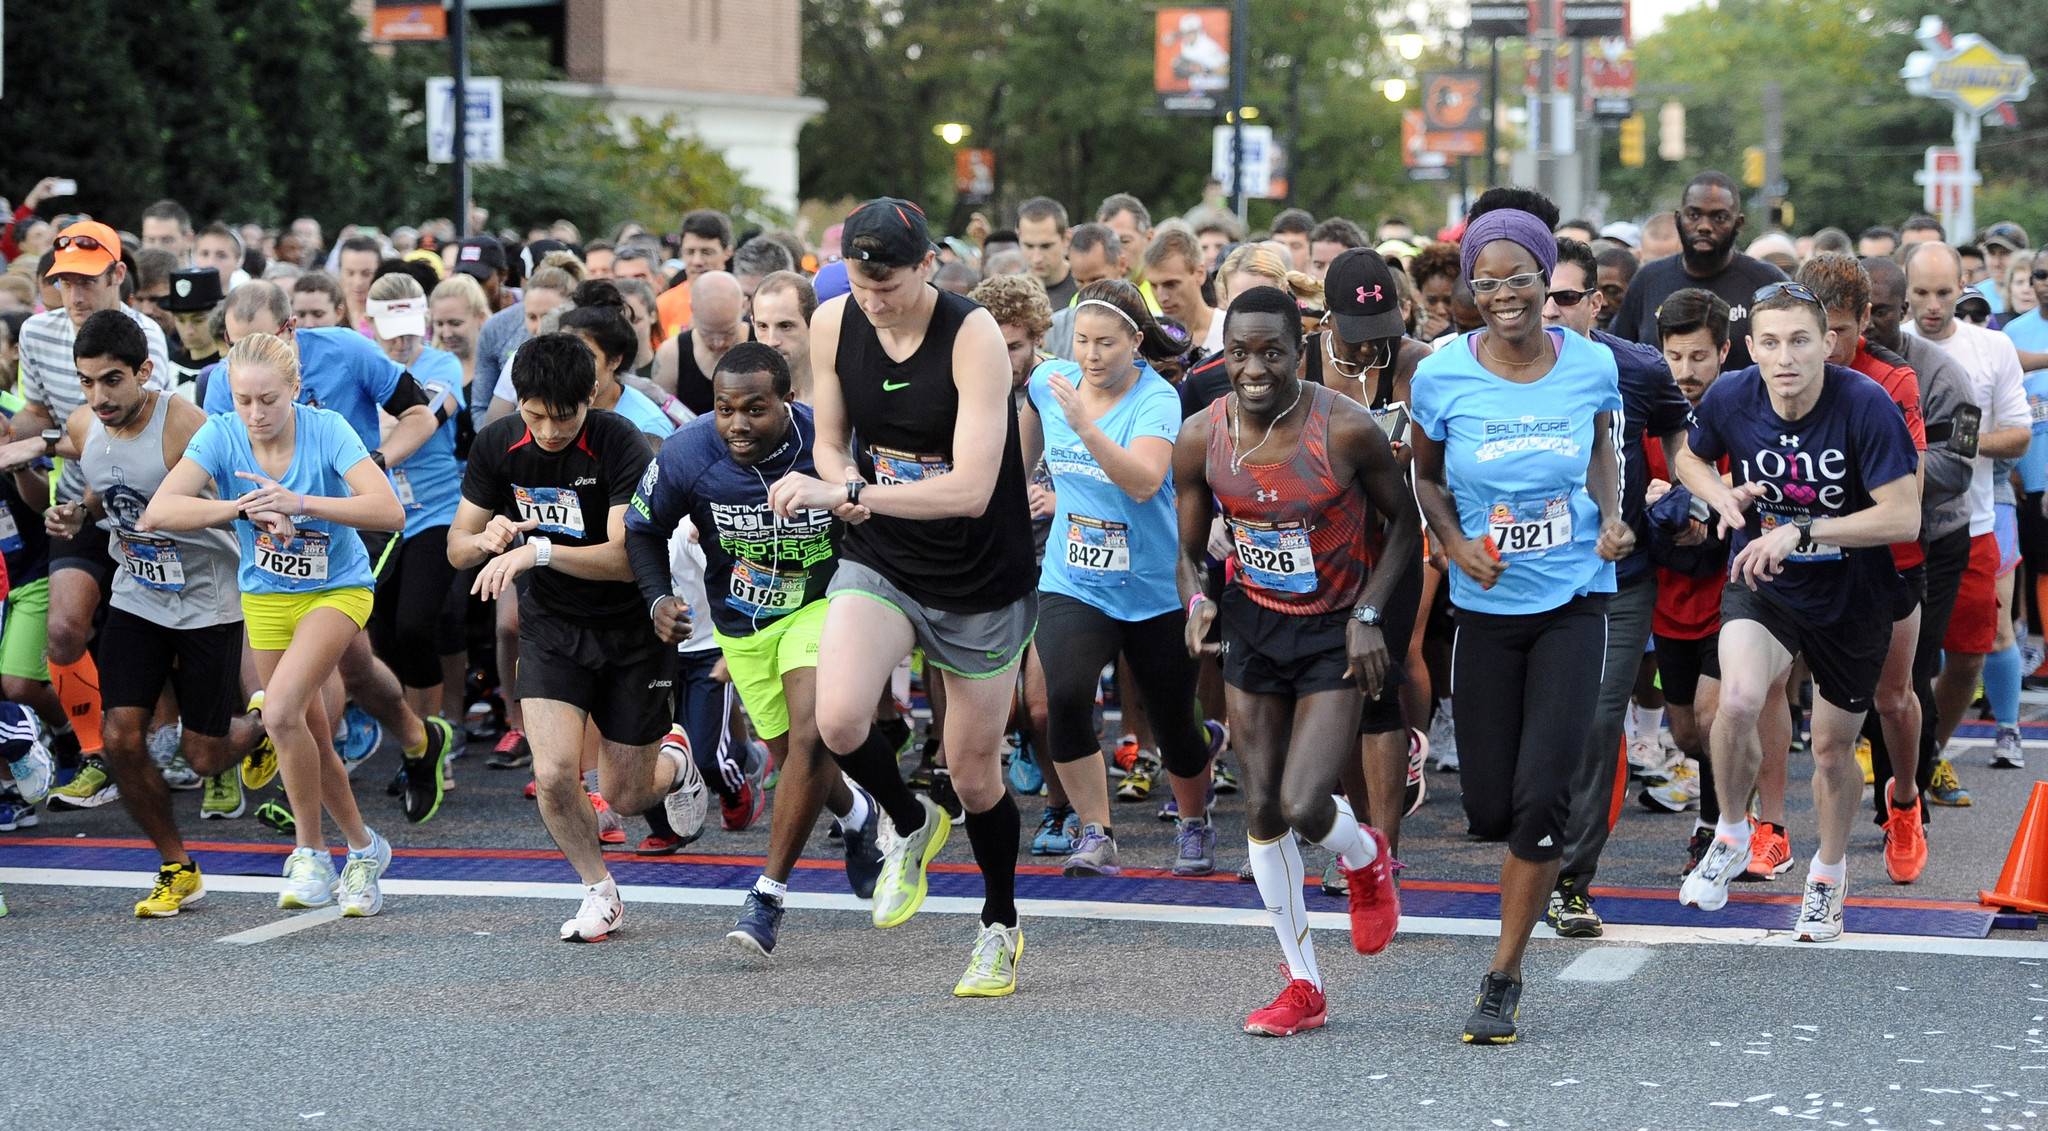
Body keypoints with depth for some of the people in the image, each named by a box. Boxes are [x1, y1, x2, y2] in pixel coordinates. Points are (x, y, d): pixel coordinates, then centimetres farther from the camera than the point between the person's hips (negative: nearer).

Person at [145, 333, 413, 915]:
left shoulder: (326, 430, -22)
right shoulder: (220, 436, -16)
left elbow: (390, 511, -32)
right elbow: (156, 513, -26)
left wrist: (299, 503, -42)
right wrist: (243, 507, -38)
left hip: (337, 589, -4)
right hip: (266, 597, 4)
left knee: (282, 711, -24)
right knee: (311, 738, 11)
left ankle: (310, 853, -9)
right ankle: (363, 847, 32)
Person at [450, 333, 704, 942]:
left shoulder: (621, 445, -23)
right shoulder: (496, 445, -9)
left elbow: (627, 556, -28)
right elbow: (457, 548, -2)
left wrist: (536, 551, -39)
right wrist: (486, 538, -25)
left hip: (633, 629, -3)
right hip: (551, 625, 3)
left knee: (625, 795, 5)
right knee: (553, 773, -17)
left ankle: (676, 766, 43)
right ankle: (599, 890, 11)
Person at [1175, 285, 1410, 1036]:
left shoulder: (1345, 430, -20)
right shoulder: (1201, 438, -9)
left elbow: (1404, 523, -6)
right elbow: (1191, 550, 4)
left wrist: (1369, 616, -15)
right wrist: (1197, 601, -17)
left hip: (1336, 631, -4)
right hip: (1253, 626, 4)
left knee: (1304, 808, -16)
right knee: (1261, 809, 4)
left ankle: (1365, 858, 23)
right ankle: (1303, 986, 19)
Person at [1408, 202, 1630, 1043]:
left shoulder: (1590, 366, -6)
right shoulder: (1443, 376, -9)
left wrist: (1611, 518, -2)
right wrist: (1454, 542, -10)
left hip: (1574, 603, -1)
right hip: (1486, 608, 1)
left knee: (1542, 796, -10)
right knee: (1490, 809, 3)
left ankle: (1503, 981, 4)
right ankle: (1536, 856, 44)